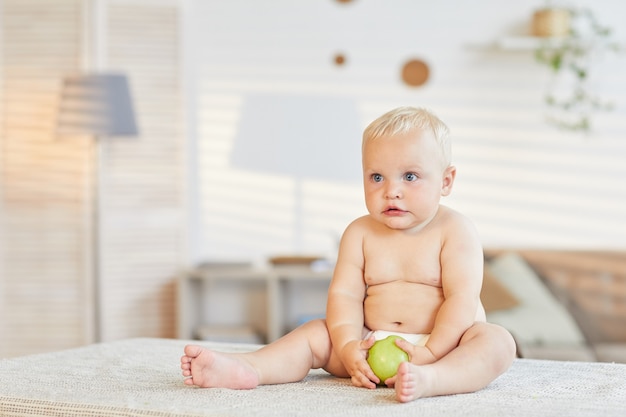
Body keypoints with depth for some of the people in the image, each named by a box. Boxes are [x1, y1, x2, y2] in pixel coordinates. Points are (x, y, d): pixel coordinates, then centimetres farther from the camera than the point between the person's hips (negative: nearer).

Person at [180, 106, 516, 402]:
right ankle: (244, 369, -26)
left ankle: (429, 379, -59)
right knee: (316, 334, -6)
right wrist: (348, 347, -20)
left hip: (444, 344, -4)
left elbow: (462, 299, -15)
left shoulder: (454, 231, -6)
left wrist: (430, 353, -26)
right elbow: (345, 294, -2)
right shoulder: (360, 233, 5)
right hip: (373, 344, 4)